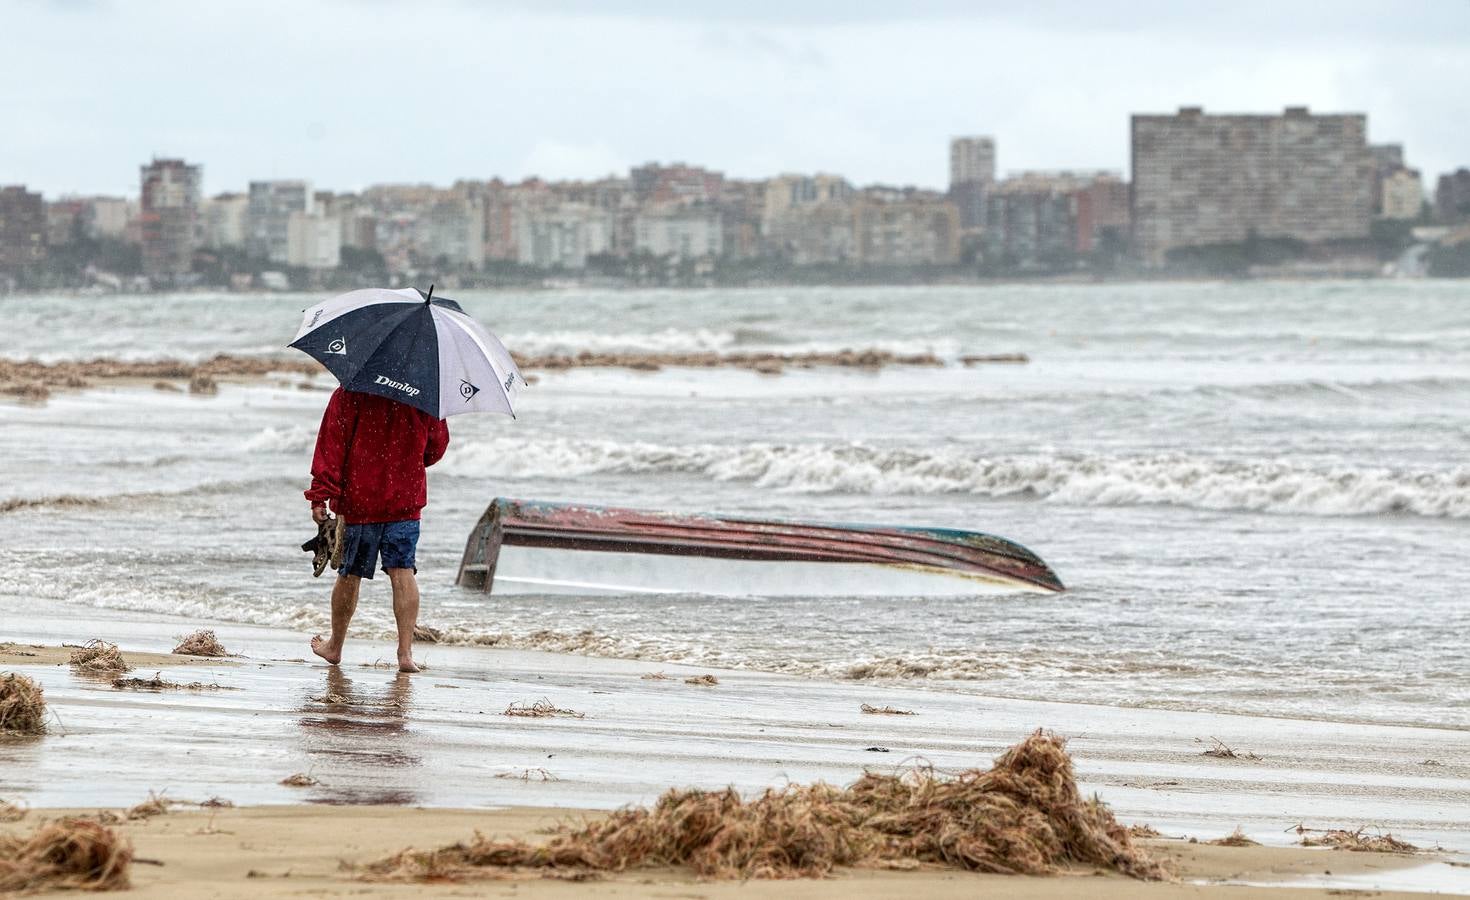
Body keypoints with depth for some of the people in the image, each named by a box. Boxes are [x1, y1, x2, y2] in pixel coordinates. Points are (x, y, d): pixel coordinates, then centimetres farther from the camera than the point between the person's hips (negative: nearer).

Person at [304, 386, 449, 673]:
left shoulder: (348, 395, -9)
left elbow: (331, 445, -12)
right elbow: (437, 445, 11)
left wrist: (320, 497, -11)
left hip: (357, 501, -1)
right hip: (405, 502, 1)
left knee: (350, 574, 11)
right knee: (403, 573, 0)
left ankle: (335, 646, 26)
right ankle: (405, 652, -9)